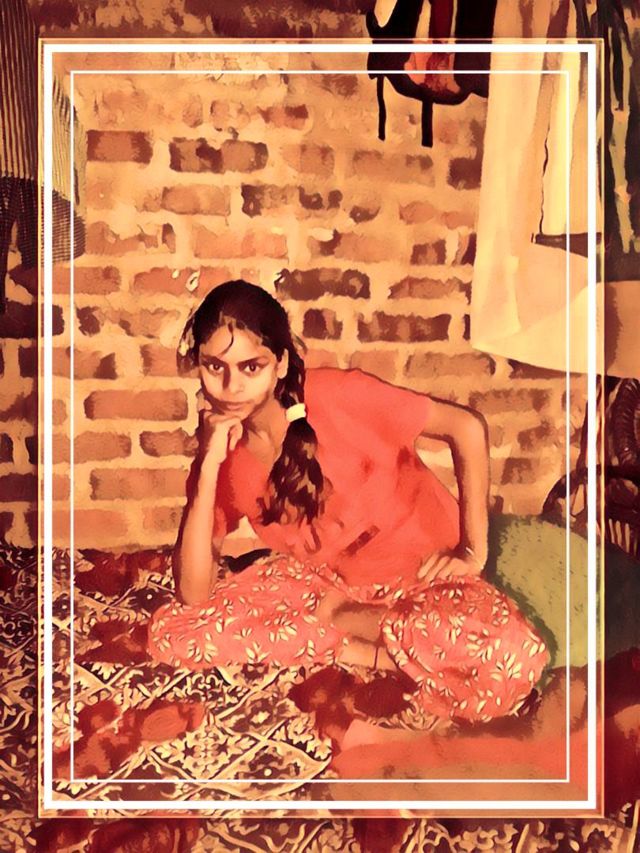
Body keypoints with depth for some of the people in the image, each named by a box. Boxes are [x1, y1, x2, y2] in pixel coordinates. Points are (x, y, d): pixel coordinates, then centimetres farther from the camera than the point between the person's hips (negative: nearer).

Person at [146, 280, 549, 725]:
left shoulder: (334, 397, -23)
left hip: (421, 572, -4)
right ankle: (361, 648, -11)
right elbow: (194, 595, -15)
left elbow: (467, 425, -14)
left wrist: (473, 551, -13)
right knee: (169, 631, -13)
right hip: (324, 578, 4)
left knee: (512, 664, -35)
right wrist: (210, 464, -24)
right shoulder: (222, 455, -9)